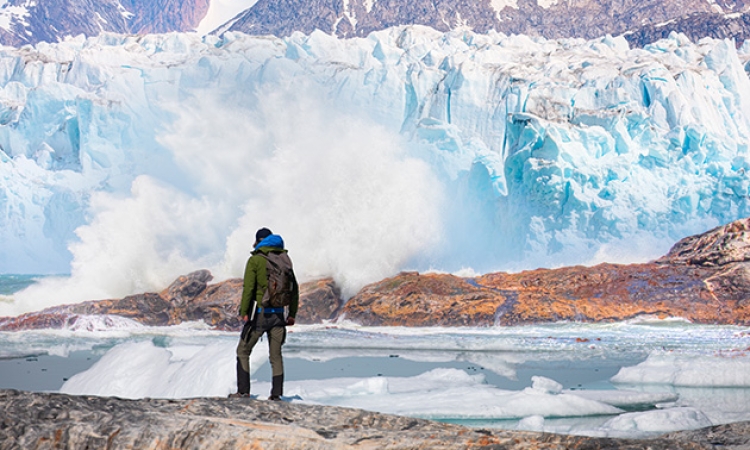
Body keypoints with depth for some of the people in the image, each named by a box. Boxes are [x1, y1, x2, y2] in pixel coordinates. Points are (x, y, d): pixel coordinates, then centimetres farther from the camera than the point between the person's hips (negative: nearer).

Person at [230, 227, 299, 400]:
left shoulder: (255, 260, -5)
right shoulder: (284, 260, 9)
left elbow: (248, 287, -12)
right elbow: (294, 287, 10)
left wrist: (244, 312, -9)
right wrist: (292, 313, 14)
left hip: (260, 313, -4)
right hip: (279, 313, 4)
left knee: (243, 351, 8)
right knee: (276, 355, 9)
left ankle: (243, 391, 3)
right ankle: (276, 394, 5)